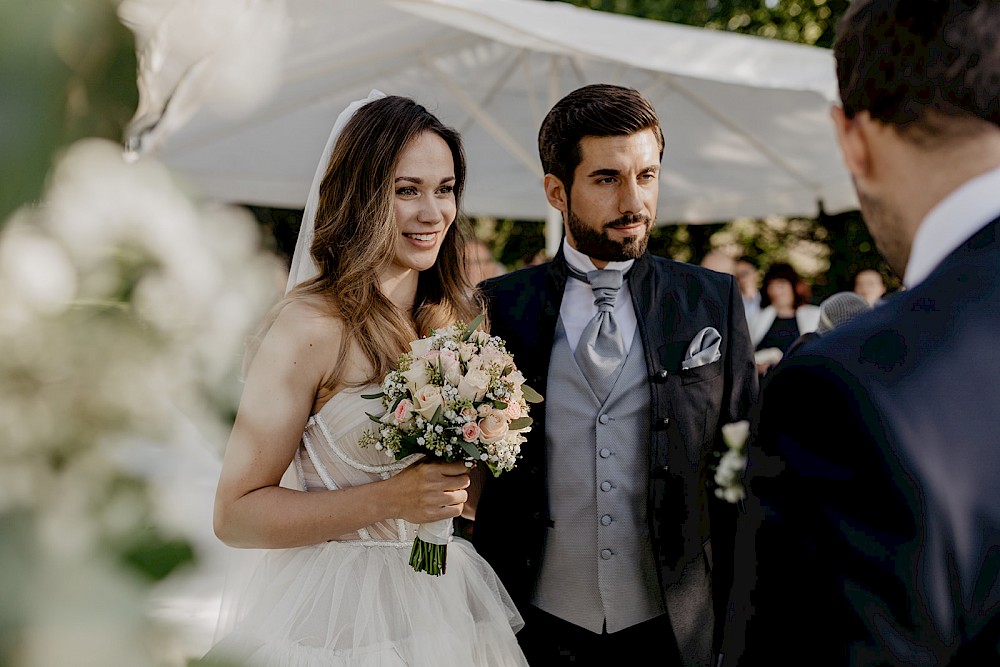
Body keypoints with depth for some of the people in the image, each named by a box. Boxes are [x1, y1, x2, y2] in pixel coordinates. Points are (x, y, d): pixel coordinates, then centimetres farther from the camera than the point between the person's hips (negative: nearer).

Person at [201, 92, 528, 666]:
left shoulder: (462, 317, 2)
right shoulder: (311, 328, -16)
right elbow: (235, 515, -16)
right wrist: (389, 499, -23)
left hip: (447, 604, 6)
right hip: (336, 617, -5)